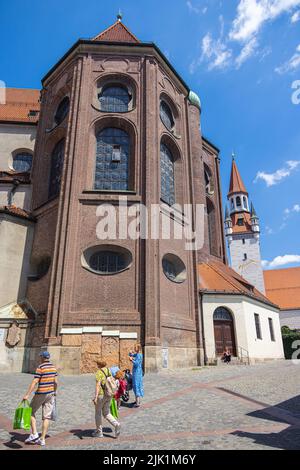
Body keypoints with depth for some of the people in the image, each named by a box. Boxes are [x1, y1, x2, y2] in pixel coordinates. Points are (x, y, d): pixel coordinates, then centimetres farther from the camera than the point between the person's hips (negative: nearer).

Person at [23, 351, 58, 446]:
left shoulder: (40, 368, -12)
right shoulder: (53, 367, 7)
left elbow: (34, 382, -19)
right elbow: (55, 382, 11)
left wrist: (27, 395, -18)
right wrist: (54, 392, 24)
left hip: (41, 394, -5)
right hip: (50, 394, 6)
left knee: (31, 412, 14)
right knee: (46, 417, 8)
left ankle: (34, 434, 7)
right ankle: (42, 439, 11)